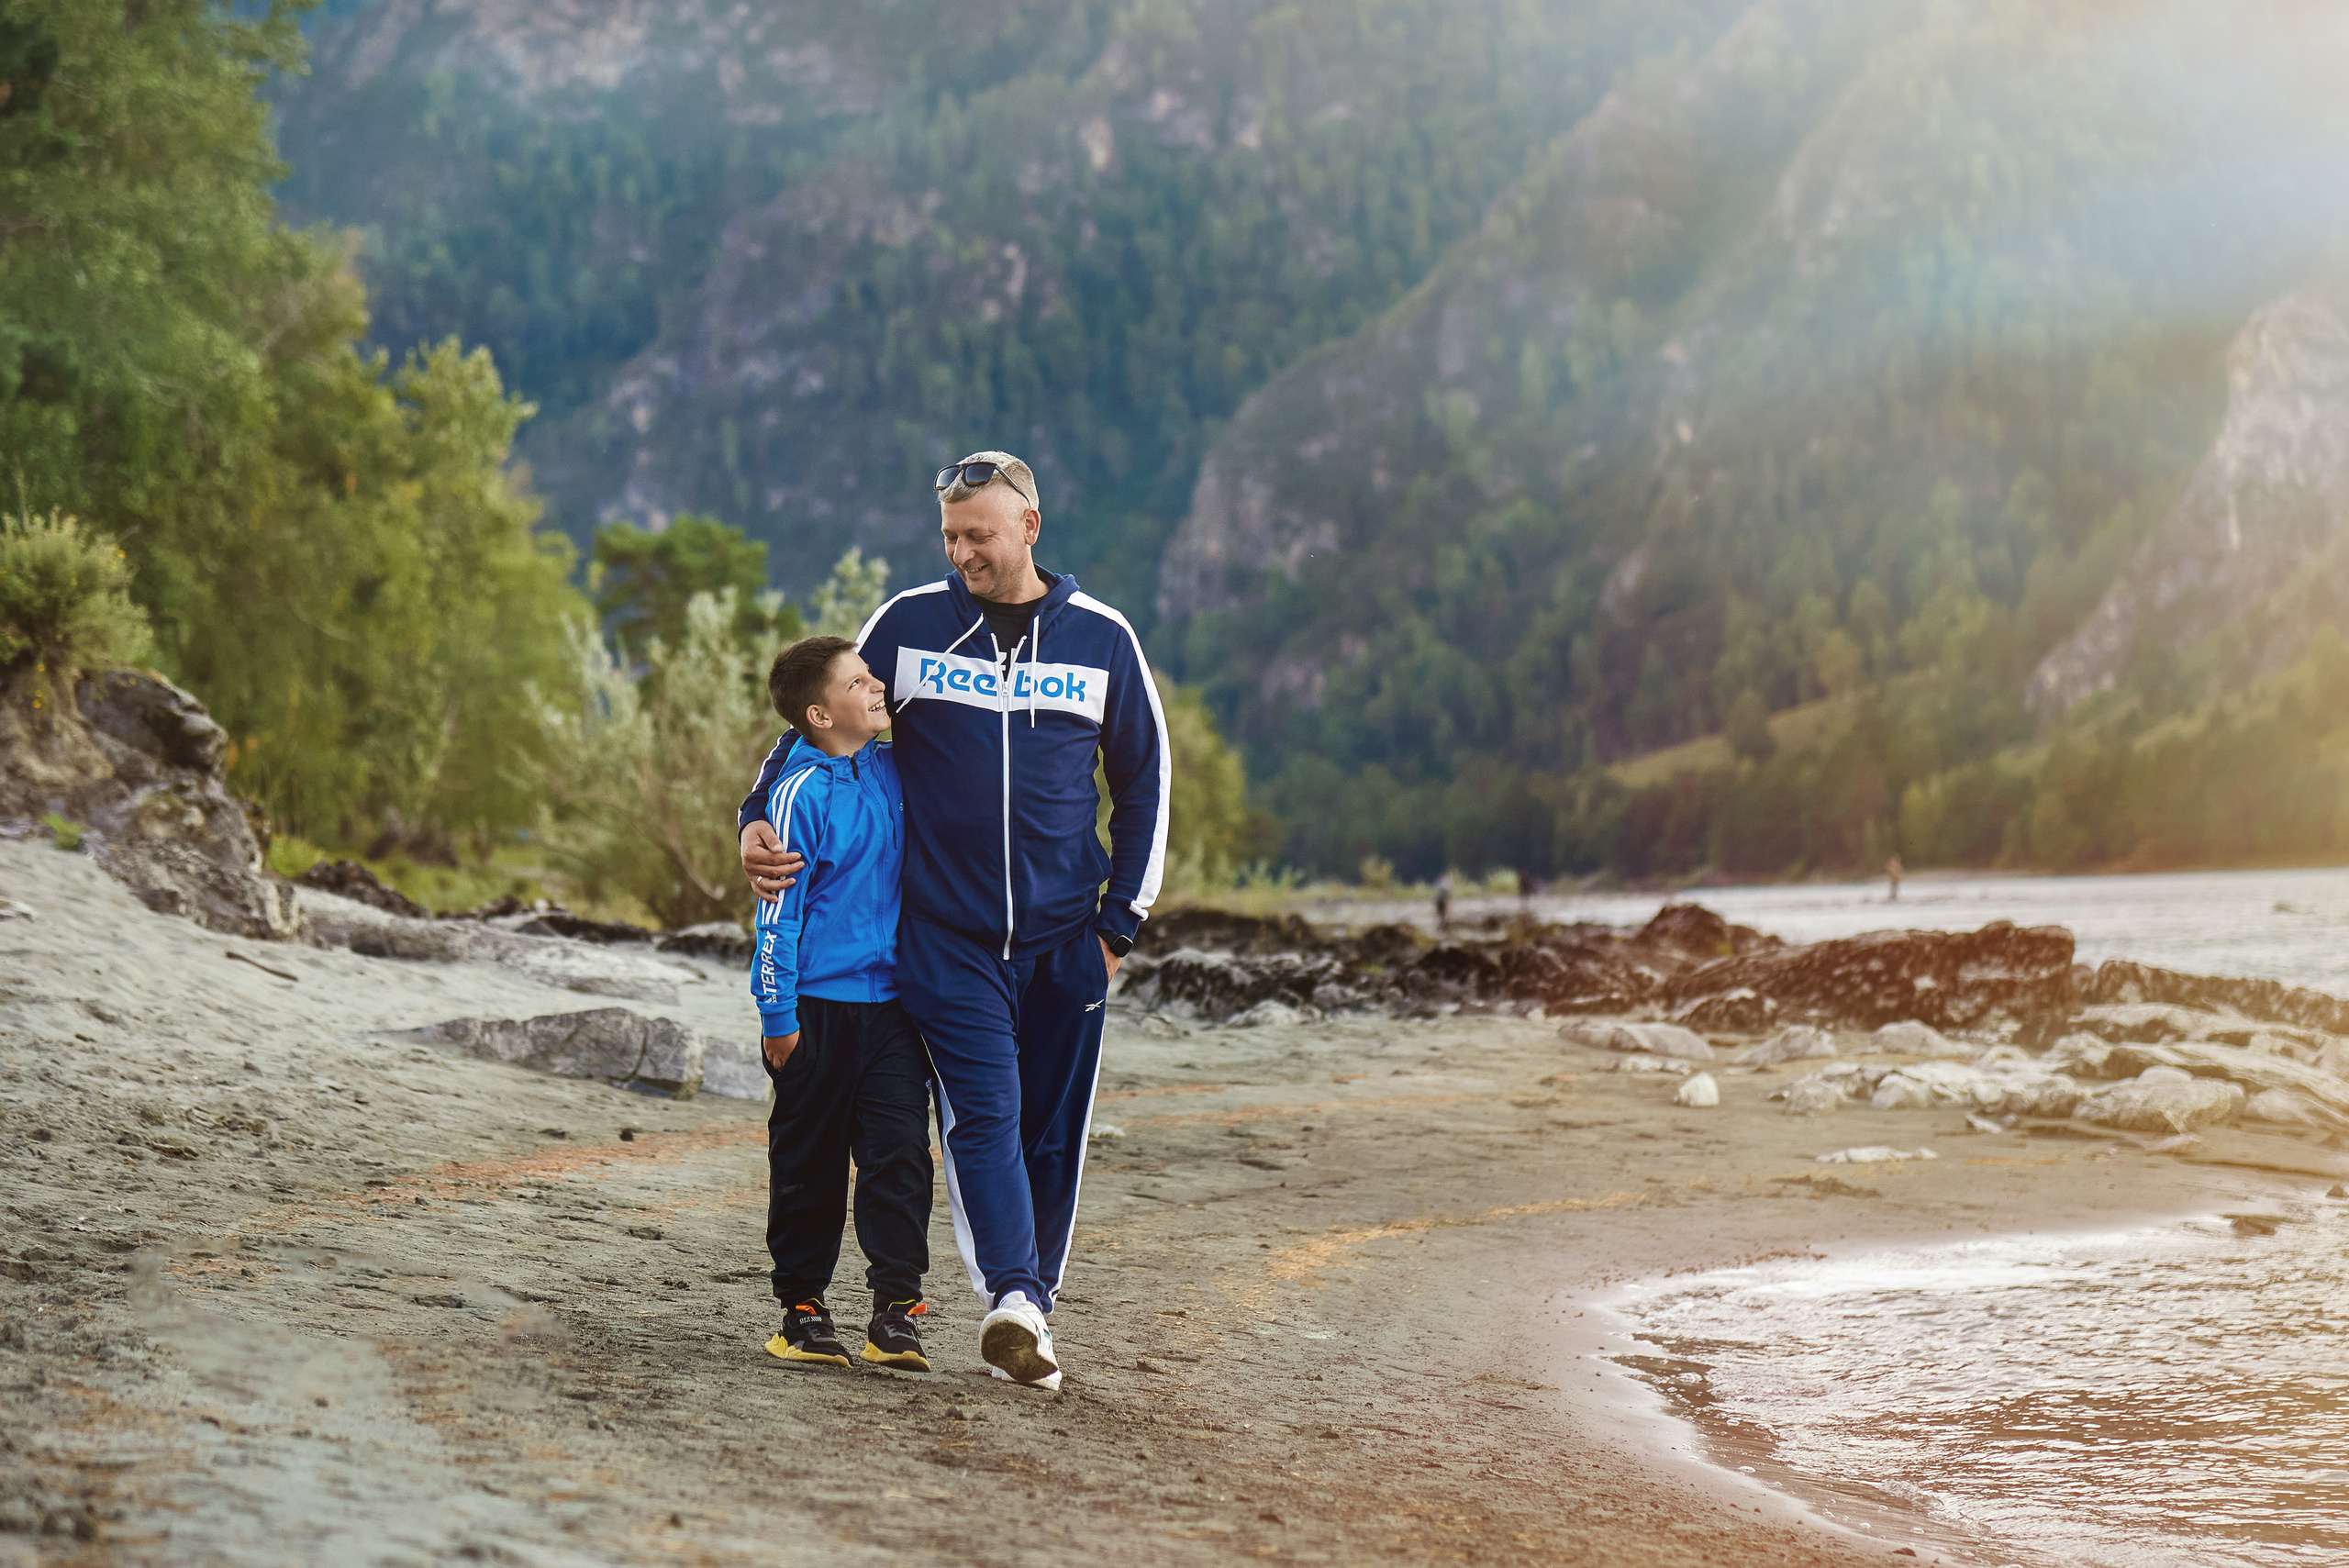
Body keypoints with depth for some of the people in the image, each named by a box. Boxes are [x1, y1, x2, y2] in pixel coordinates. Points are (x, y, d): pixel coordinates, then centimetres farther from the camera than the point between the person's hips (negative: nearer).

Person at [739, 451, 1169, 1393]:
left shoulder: (1101, 638, 5)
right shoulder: (909, 625, 4)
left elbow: (1144, 781, 13)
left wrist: (1121, 921, 8)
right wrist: (759, 820, -2)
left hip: (1064, 940, 1)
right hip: (946, 936, -1)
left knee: (1053, 1127, 5)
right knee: (984, 1112, -15)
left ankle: (1026, 1305, 15)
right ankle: (1012, 1295, -25)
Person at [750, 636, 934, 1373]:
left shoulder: (891, 769, 6)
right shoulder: (801, 790, -12)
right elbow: (778, 908, -11)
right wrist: (777, 1016, -11)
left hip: (892, 1003, 5)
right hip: (819, 1005, -5)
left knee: (900, 1152, -4)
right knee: (809, 1161, 6)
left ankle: (896, 1309, -1)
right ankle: (802, 1308, 17)